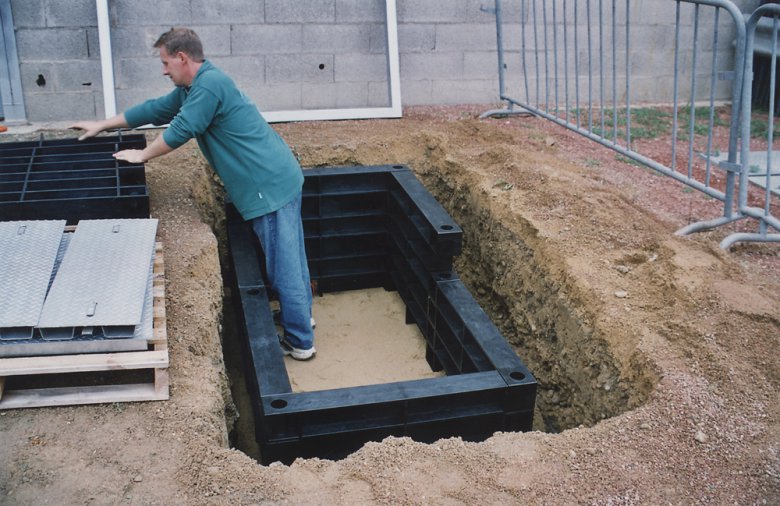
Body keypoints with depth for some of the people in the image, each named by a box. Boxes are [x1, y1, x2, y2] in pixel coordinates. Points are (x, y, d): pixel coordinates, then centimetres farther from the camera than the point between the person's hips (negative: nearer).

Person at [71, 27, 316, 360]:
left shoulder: (209, 83, -17)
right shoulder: (191, 89, 16)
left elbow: (180, 130, -15)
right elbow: (155, 109, 25)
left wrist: (142, 155, 1)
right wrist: (101, 125, 30)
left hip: (270, 187, -10)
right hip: (277, 181, 10)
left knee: (283, 266, -2)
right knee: (290, 257, 20)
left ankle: (300, 342, 7)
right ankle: (301, 316, 34)